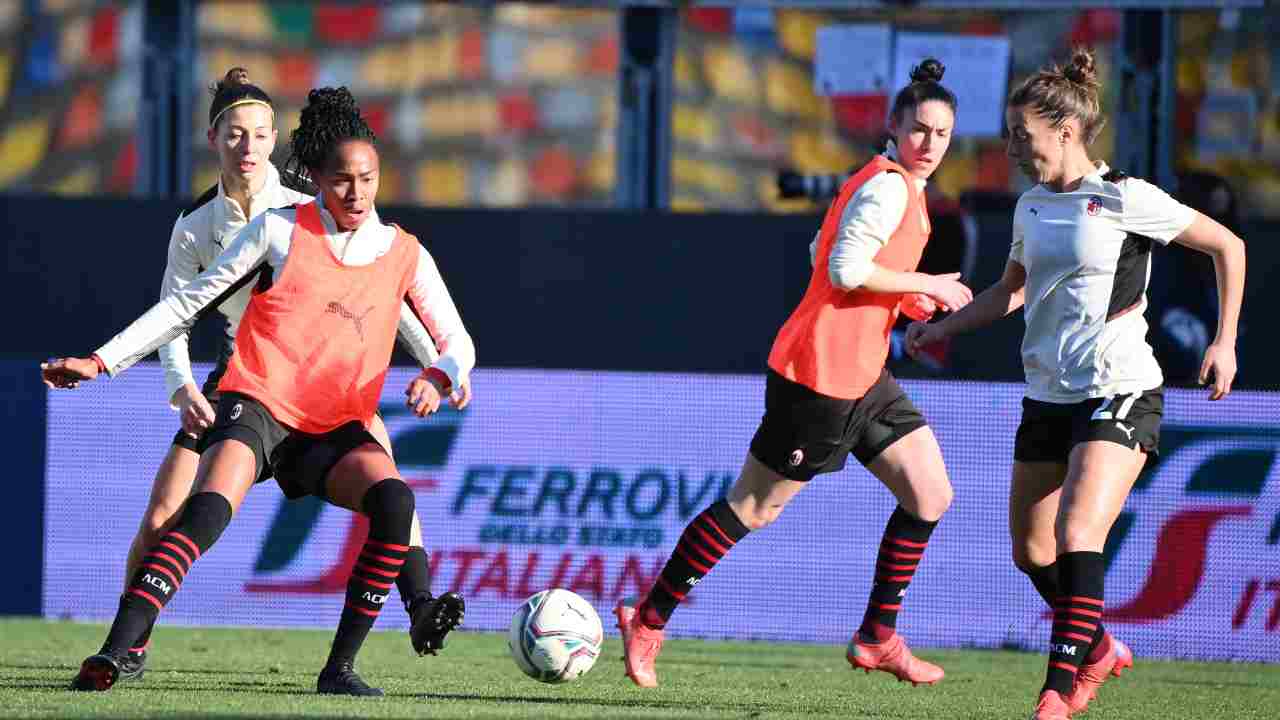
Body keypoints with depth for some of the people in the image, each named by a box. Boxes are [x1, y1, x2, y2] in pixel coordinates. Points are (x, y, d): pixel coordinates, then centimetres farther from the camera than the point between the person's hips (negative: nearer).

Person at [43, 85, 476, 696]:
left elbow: (457, 342, 13)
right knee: (211, 506, -34)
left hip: (333, 431, 3)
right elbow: (188, 302, 9)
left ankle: (339, 667, -20)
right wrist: (104, 360, 4)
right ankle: (114, 652, -43)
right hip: (257, 405, -3)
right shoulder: (280, 230, 3)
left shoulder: (404, 256, 9)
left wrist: (440, 377, -12)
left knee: (394, 499, -29)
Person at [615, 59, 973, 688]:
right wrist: (926, 286, -15)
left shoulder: (892, 183, 15)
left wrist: (904, 297, 13)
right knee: (753, 508, -2)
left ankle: (877, 639, 12)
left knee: (931, 496, 5)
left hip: (861, 375, 10)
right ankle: (648, 620, 9)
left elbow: (823, 254, 20)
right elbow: (846, 269, -24)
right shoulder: (889, 187, -16)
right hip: (823, 373, -10)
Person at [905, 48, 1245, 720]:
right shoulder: (1032, 206, 9)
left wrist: (1224, 342, -6)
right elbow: (1010, 291, 26)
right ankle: (1098, 648, 34)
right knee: (1030, 551, 10)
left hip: (1120, 394, -7)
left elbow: (1228, 247, -3)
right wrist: (941, 327, 15)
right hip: (1048, 397, 7)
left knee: (1077, 533, -22)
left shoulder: (1123, 199, -11)